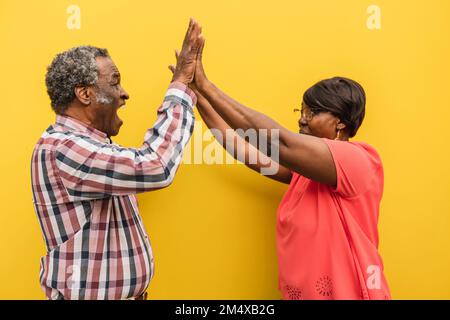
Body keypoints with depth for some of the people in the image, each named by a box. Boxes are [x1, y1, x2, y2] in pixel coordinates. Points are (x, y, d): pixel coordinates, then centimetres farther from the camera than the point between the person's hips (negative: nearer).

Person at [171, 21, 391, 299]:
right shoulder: (304, 167, 6)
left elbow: (278, 143, -27)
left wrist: (206, 86, -26)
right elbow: (247, 152, -2)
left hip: (346, 292, -7)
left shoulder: (358, 161, -16)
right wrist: (197, 95, -7)